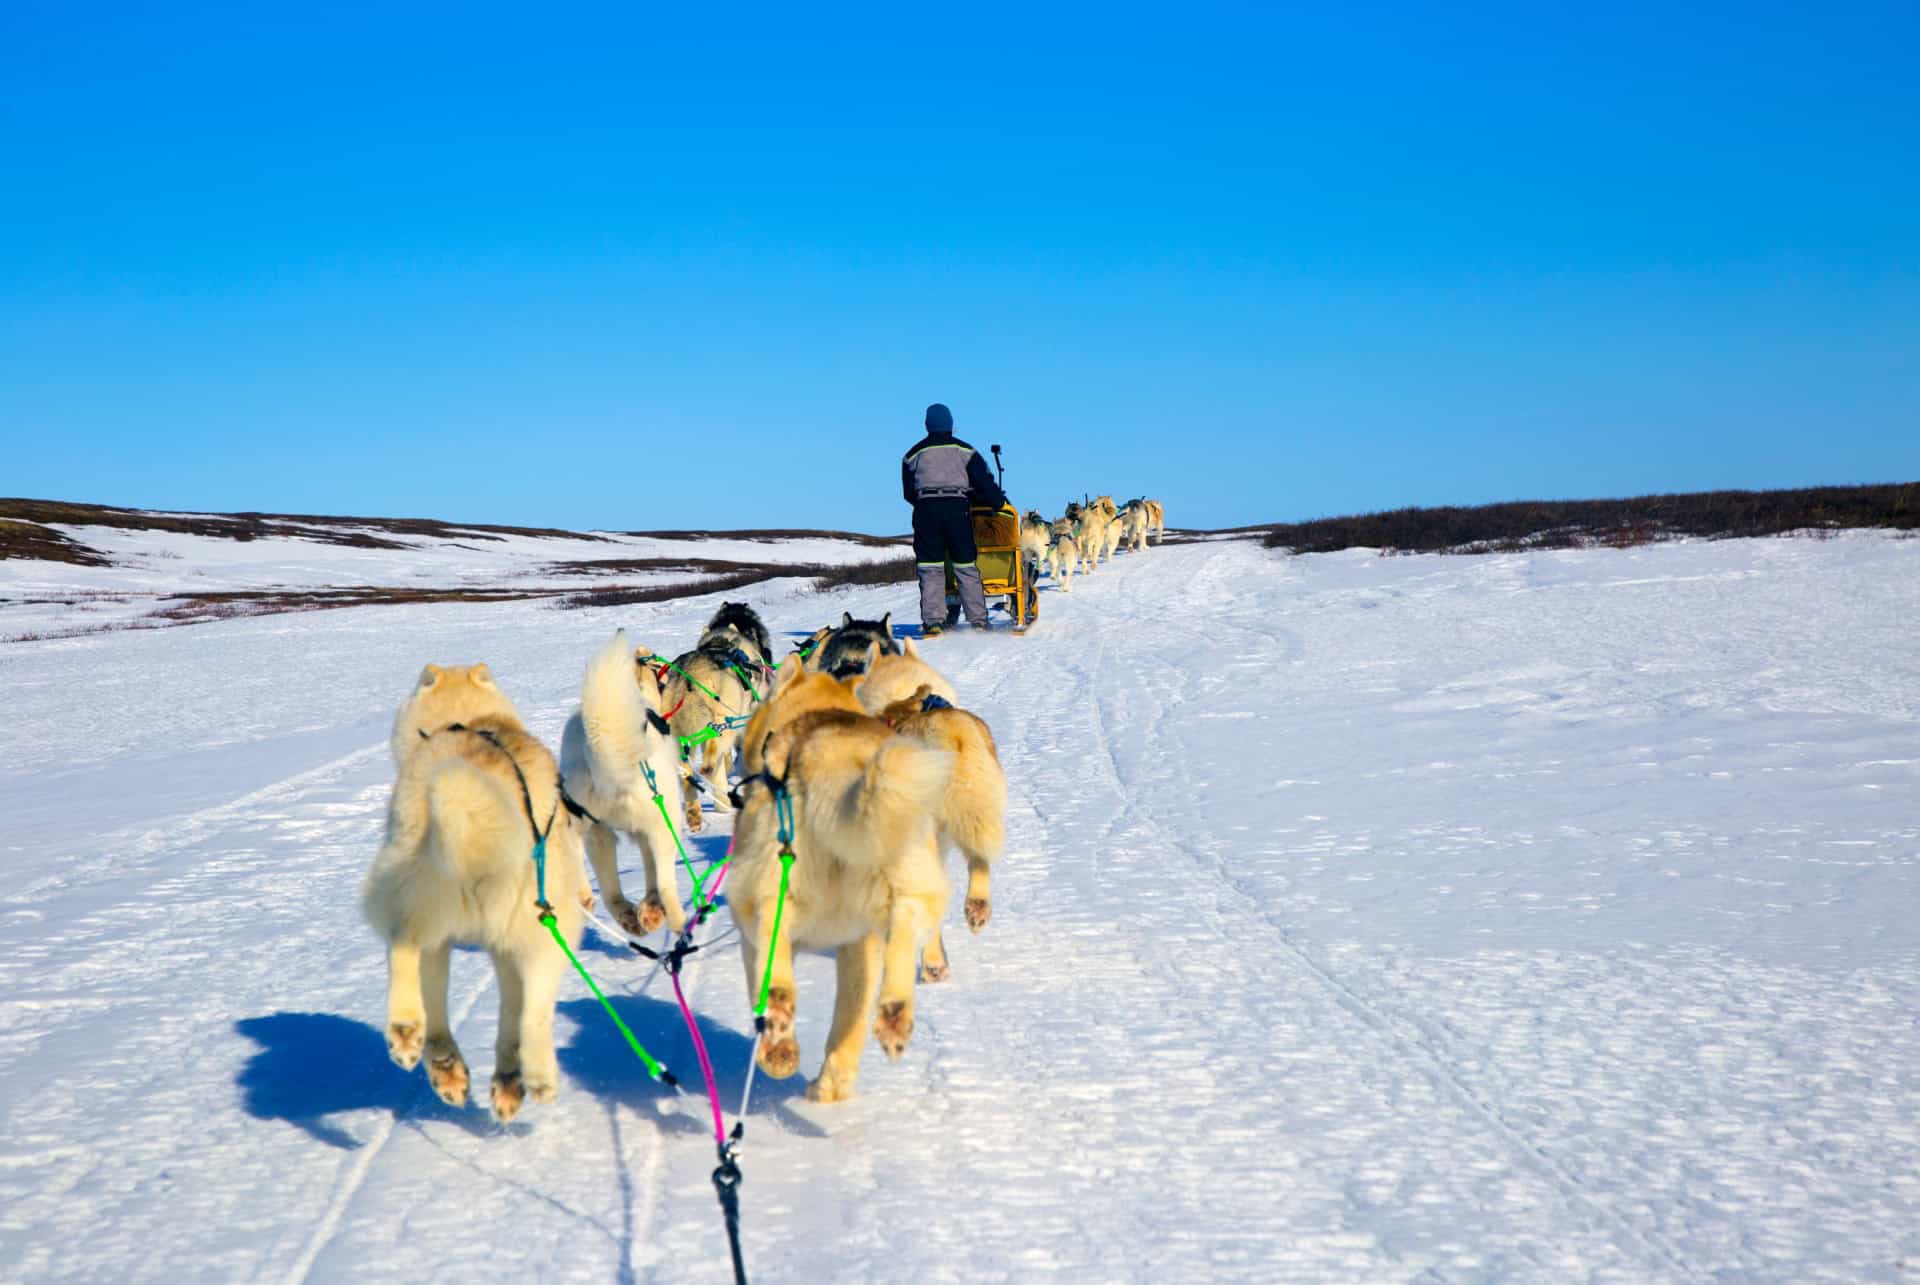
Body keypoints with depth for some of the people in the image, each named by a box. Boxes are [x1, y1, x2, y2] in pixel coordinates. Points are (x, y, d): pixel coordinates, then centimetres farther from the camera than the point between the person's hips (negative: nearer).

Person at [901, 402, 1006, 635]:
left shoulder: (914, 454, 11)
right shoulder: (964, 450, 8)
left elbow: (909, 492, 13)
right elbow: (983, 481, 3)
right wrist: (999, 502, 17)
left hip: (926, 509, 1)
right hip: (957, 507, -1)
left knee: (930, 568, 2)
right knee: (967, 567, 3)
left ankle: (932, 621, -6)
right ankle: (978, 620, 1)